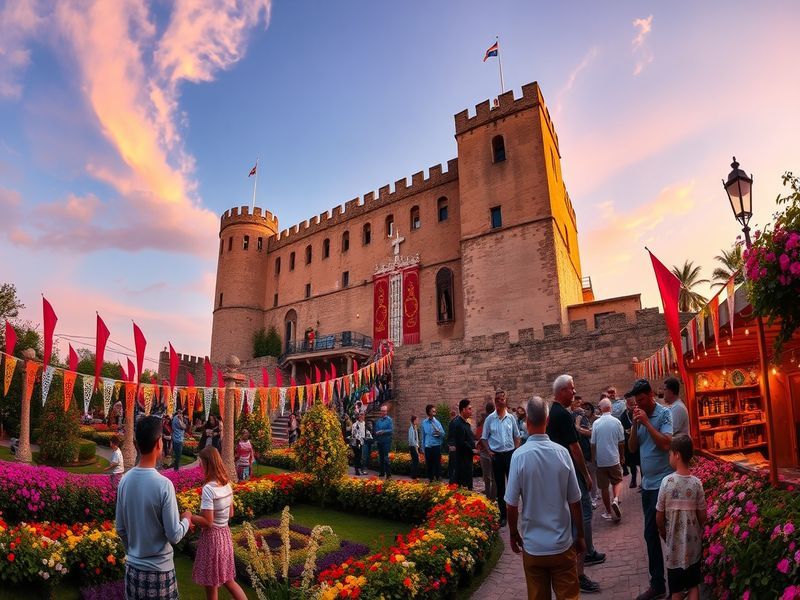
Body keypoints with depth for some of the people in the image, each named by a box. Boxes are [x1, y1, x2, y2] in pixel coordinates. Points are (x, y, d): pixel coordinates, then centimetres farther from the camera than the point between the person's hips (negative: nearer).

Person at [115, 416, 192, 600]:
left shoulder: (125, 480, -6)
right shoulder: (163, 484, -23)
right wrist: (186, 519, 1)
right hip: (159, 570, -5)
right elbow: (174, 535, -18)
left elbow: (120, 529, 5)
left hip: (133, 567, 5)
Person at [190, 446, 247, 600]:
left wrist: (189, 517, -10)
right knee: (228, 580, 21)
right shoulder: (227, 484, 1)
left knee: (211, 586, 13)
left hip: (212, 537, -7)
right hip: (225, 535, 7)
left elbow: (208, 522, -22)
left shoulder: (208, 488, -23)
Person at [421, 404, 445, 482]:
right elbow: (423, 435, 11)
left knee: (437, 464, 0)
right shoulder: (424, 423, 4)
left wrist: (439, 433, -21)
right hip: (427, 447, 2)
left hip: (436, 446, -2)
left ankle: (438, 479, 9)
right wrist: (423, 447, 11)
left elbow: (443, 434, 1)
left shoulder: (437, 422, -1)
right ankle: (430, 479, 21)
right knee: (428, 464, 9)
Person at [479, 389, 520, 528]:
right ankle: (503, 514, 19)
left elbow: (516, 437, 7)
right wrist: (489, 452, -8)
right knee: (500, 486, 9)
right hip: (496, 455, 0)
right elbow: (484, 438, 3)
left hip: (510, 453, 0)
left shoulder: (511, 417, 1)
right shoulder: (489, 419, -2)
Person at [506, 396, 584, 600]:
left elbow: (511, 505, -10)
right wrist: (580, 536, 12)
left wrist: (514, 534, 7)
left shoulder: (519, 455, -16)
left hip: (533, 546, -1)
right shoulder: (562, 452, -11)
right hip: (562, 545, 1)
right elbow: (575, 502, -3)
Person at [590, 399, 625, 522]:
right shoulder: (616, 422, -8)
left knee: (604, 487, 9)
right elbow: (621, 442, -1)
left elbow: (593, 444, -4)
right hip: (614, 458, 0)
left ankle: (609, 512, 17)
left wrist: (593, 458, 10)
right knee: (617, 481, 18)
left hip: (600, 460, 0)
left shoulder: (596, 423, -8)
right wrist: (622, 456, 15)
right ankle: (615, 499, -7)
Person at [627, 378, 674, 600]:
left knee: (653, 532, -1)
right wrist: (635, 424, -7)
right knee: (651, 534, 13)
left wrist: (646, 422, -21)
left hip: (662, 483, -7)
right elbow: (632, 448, 5)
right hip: (647, 483, 7)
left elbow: (666, 443, -22)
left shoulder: (664, 413, -11)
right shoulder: (640, 416, 7)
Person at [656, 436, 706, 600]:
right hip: (693, 544, 2)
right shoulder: (696, 483, -11)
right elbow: (702, 516, -1)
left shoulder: (667, 481, -17)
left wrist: (663, 533, 9)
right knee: (694, 586, 18)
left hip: (674, 545, -2)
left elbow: (659, 516, -10)